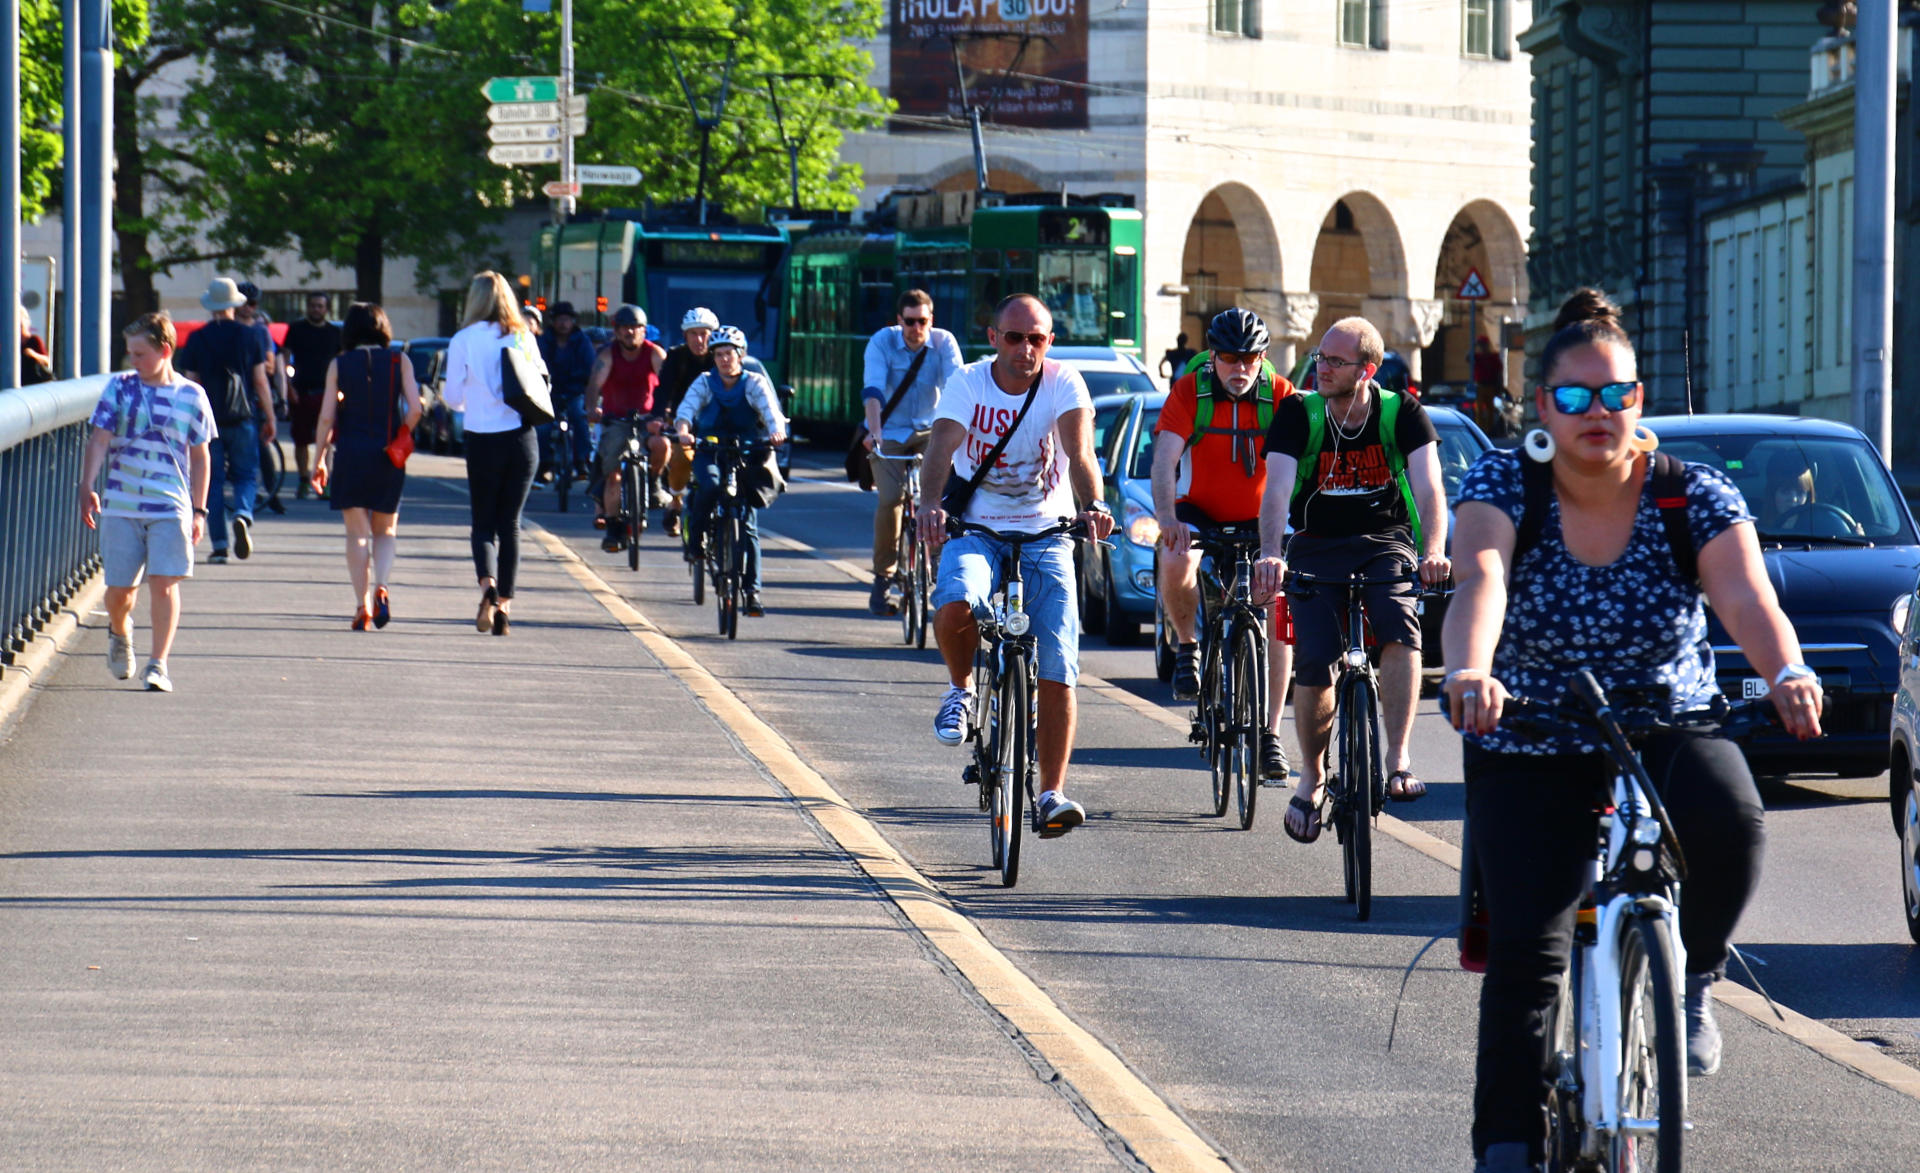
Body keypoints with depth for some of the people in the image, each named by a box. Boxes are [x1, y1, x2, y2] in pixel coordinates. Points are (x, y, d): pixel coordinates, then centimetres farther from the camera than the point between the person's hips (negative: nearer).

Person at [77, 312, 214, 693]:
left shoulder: (191, 396, 3)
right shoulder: (119, 388, 3)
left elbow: (200, 458, 9)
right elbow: (99, 440, -2)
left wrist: (198, 510, 7)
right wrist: (87, 488, -15)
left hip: (171, 507, -1)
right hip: (121, 506, 1)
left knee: (164, 583, -10)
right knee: (119, 587, 6)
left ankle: (158, 664, -4)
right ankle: (119, 634, 38)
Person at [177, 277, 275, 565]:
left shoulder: (196, 340, 0)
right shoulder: (251, 336, 0)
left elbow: (191, 384, 1)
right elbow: (260, 382, 1)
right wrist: (269, 420, 9)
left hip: (209, 420, 0)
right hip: (244, 417, 0)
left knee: (213, 481, 5)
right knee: (246, 475, 10)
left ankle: (219, 545, 0)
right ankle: (243, 514, -21)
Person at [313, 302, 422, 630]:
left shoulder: (339, 365, 2)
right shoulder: (399, 362, 3)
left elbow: (326, 418, -3)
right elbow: (415, 409, -6)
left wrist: (320, 458, 5)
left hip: (350, 453, -1)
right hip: (388, 456, 1)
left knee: (357, 532, 4)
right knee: (384, 531, 14)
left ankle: (362, 605, -5)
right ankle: (381, 588, -11)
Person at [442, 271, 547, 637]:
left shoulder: (463, 341, -5)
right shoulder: (523, 339, 2)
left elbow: (453, 398, -3)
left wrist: (451, 393, 20)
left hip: (482, 441, -2)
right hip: (521, 438, 2)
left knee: (484, 524, 7)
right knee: (510, 524, 10)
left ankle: (488, 584, -21)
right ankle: (504, 605, 6)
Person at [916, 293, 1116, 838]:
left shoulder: (1063, 383, -8)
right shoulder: (968, 384, -8)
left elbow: (1079, 451, -24)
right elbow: (941, 448, -23)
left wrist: (1093, 505, -44)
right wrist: (931, 505, -44)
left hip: (1047, 534, 0)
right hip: (977, 530, 0)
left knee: (1056, 669, -9)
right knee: (955, 605, -32)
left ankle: (1052, 792, 1)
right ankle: (961, 687, 0)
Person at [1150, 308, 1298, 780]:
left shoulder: (1280, 396, -12)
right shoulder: (1189, 392, -14)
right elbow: (1163, 462, -22)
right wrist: (1167, 518, -40)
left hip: (1259, 519, 1)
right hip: (1199, 511, -1)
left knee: (1278, 613, -14)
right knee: (1176, 563, -34)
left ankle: (1270, 734, -5)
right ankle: (1187, 646, -4)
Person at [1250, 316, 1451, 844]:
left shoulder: (1402, 413, -7)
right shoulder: (1298, 414, -7)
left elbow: (1428, 487, -18)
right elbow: (1277, 491, -18)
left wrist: (1433, 551, -37)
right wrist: (1271, 555, -37)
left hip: (1385, 542, 0)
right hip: (1317, 547, 1)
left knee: (1400, 631, -30)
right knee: (1313, 665, -15)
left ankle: (1397, 760, -28)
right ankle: (1312, 777, 9)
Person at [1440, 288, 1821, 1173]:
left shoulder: (1695, 496, -8)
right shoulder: (1503, 485, -10)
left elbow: (1748, 598, -25)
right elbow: (1481, 580, -29)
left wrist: (1788, 675, -47)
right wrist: (1469, 671, -51)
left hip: (1668, 734, 0)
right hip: (1529, 757, 0)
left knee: (1728, 819, -32)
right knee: (1526, 951, -15)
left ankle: (1692, 980, -3)